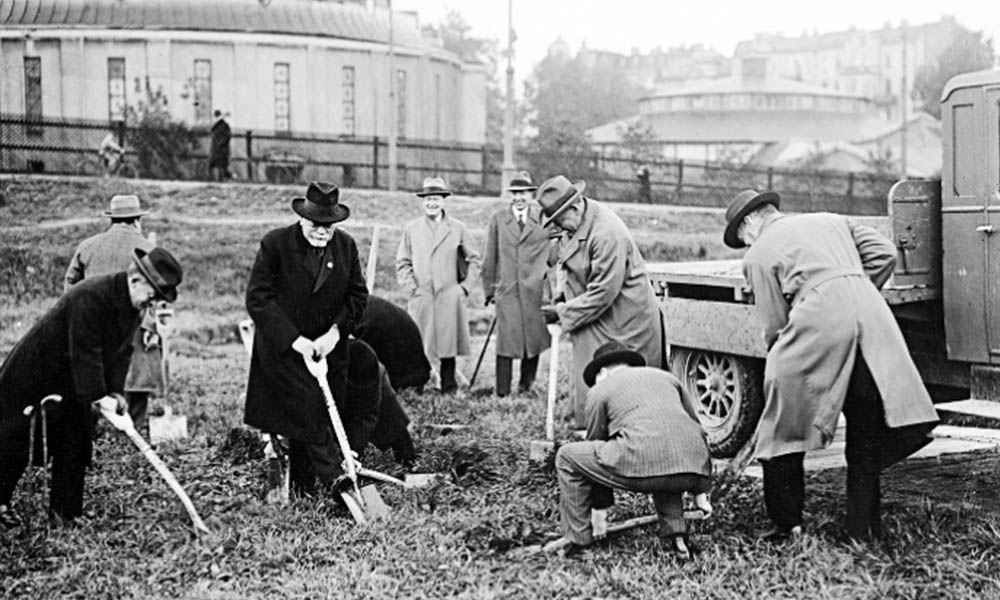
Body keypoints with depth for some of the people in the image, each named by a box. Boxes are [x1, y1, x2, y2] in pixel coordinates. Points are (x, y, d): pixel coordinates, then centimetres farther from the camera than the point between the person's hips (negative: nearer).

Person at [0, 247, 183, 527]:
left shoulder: (133, 307, -2)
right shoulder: (90, 297, -31)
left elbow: (120, 351, 1)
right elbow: (85, 354, -31)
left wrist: (115, 391, -11)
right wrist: (97, 399, -30)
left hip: (70, 386, 8)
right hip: (32, 376, -8)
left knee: (75, 446, 6)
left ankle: (66, 511, 14)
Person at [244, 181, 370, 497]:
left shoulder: (346, 246, 3)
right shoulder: (275, 244, -10)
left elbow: (358, 294, 7)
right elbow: (257, 298, -12)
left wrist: (335, 332, -9)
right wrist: (294, 339, -18)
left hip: (329, 346, 4)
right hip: (283, 348, -4)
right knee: (308, 411, -15)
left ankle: (301, 489, 16)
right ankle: (335, 480, -12)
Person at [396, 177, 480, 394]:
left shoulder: (458, 229, 7)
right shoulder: (411, 229, 9)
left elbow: (474, 259, 13)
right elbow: (402, 262, 12)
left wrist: (465, 285, 3)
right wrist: (411, 287, 0)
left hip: (450, 298, 0)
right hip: (421, 298, 0)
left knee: (448, 343, 0)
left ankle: (449, 388, 9)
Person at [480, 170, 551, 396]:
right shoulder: (498, 219, 6)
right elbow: (489, 257, 10)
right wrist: (489, 288, 10)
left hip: (534, 290, 1)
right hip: (506, 289, -1)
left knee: (534, 338, 2)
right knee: (506, 341, -5)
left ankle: (526, 385, 19)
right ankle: (502, 392, 0)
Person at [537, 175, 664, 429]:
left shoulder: (607, 233, -27)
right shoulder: (573, 224, 1)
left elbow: (603, 292, -25)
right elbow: (564, 261, 19)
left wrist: (562, 313, -18)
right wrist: (561, 290, 0)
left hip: (625, 319, -9)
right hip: (595, 316, 9)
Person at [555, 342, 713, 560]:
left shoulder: (600, 389, 21)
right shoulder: (665, 377, 33)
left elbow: (596, 445, 27)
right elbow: (696, 429, 35)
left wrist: (599, 508, 37)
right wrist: (700, 491, 40)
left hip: (643, 463, -5)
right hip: (692, 472, 5)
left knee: (567, 457, 16)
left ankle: (578, 541, 18)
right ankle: (676, 535, 23)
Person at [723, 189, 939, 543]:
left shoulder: (758, 255, 13)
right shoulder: (831, 220, 28)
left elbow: (775, 325, 8)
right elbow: (884, 254, 17)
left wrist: (777, 358, 25)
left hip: (819, 320, -5)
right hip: (870, 312, 5)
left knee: (783, 431, 11)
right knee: (866, 430, 15)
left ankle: (787, 526, 14)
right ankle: (864, 527, 18)